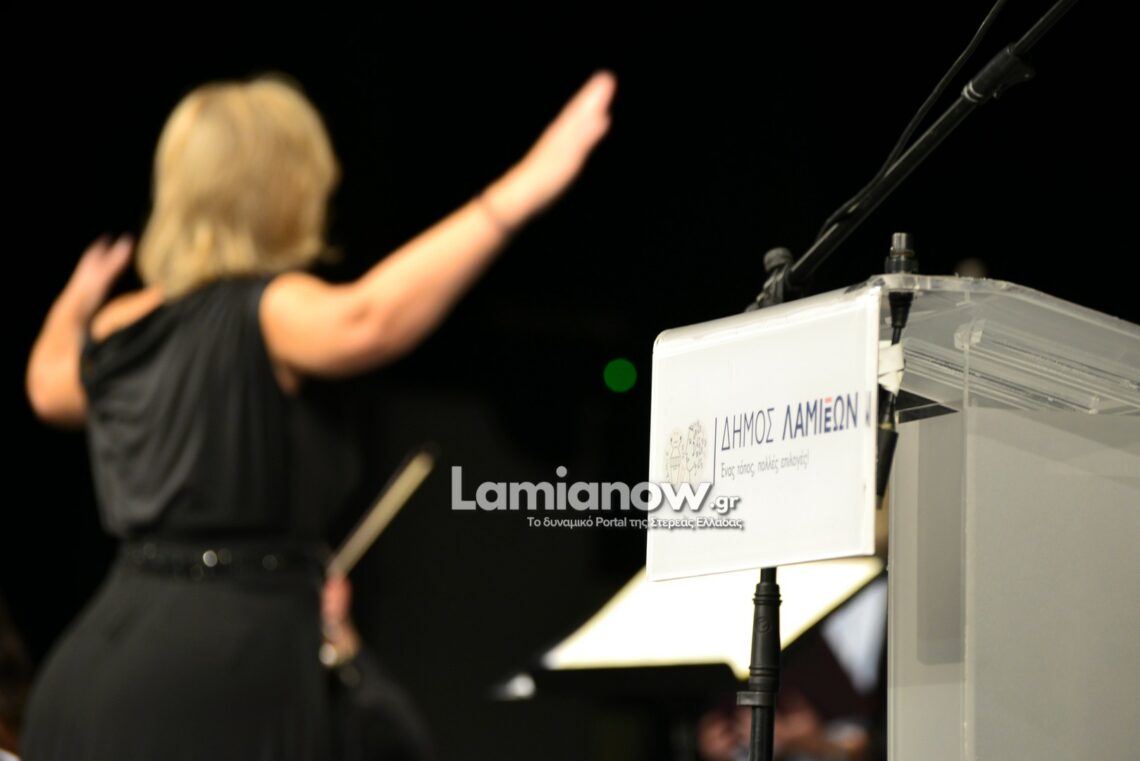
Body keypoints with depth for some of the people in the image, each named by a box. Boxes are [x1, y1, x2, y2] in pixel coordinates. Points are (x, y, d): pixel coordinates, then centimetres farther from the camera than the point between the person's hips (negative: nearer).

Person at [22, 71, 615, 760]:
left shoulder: (115, 334, 14)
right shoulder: (266, 314, -10)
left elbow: (49, 386, 37)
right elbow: (364, 321, -33)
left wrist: (74, 305, 58)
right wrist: (516, 196, -34)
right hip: (223, 677, -8)